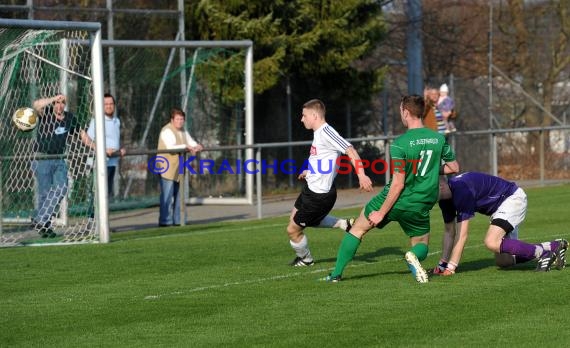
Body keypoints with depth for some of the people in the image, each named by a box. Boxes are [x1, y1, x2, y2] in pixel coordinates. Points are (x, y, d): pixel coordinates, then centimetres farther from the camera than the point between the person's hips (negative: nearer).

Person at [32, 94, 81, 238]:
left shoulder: (70, 118, 6)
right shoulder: (46, 113, -8)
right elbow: (36, 104, -29)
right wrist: (54, 99, -32)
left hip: (59, 160, 5)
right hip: (42, 160, -5)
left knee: (61, 189, -10)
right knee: (45, 193, -4)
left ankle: (40, 221, -3)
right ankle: (43, 226, 4)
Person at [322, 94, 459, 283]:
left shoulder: (400, 144, -18)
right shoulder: (439, 139, -3)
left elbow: (398, 184, -19)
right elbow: (454, 168, 8)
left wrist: (381, 212, -12)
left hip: (396, 200, -3)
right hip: (420, 207, 3)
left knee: (358, 228, 18)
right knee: (421, 244, 22)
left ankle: (336, 274, 20)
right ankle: (414, 256, -16)